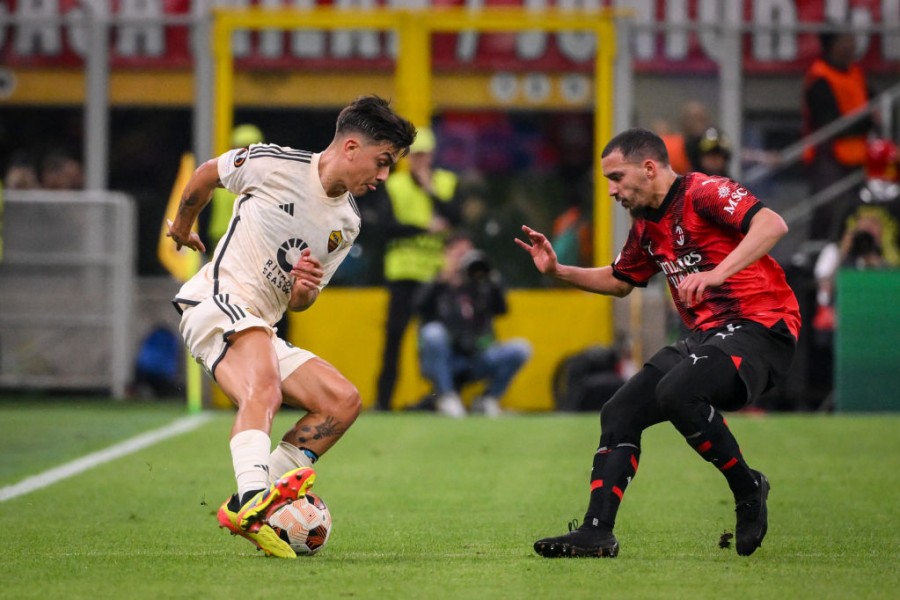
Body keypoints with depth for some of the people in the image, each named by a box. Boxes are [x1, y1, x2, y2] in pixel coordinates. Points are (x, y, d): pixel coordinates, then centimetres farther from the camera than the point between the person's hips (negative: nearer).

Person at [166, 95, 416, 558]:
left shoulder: (346, 225, 12)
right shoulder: (276, 164, -7)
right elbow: (206, 174, 11)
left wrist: (305, 289, -7)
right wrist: (183, 226, 26)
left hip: (262, 329, 8)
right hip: (218, 300, -8)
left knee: (342, 402, -4)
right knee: (265, 386, -35)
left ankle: (249, 503, -13)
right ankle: (251, 504, -55)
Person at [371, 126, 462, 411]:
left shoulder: (448, 182, 10)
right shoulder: (393, 185, 7)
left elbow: (455, 217, -7)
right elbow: (386, 225, -6)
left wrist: (430, 188, -9)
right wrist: (426, 228, -12)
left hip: (437, 270, 1)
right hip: (403, 272, -1)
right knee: (394, 334, -4)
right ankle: (383, 397, -1)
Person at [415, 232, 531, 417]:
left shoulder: (479, 287, 12)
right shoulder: (437, 287, 4)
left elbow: (500, 310, -5)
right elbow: (421, 307, -17)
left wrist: (493, 281, -19)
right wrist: (442, 279, -26)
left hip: (476, 359, 3)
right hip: (441, 362, -3)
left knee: (520, 348, -17)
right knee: (433, 331, -35)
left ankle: (487, 400, -2)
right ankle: (446, 397, -21)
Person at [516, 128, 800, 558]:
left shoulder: (704, 193, -12)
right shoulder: (647, 224, 15)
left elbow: (772, 225, -27)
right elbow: (619, 281, 32)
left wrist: (717, 272, -37)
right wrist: (558, 271, 19)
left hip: (760, 329, -9)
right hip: (705, 336, 9)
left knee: (676, 392, -32)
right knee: (619, 412, 0)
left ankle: (748, 489, -12)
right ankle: (596, 533, 2)